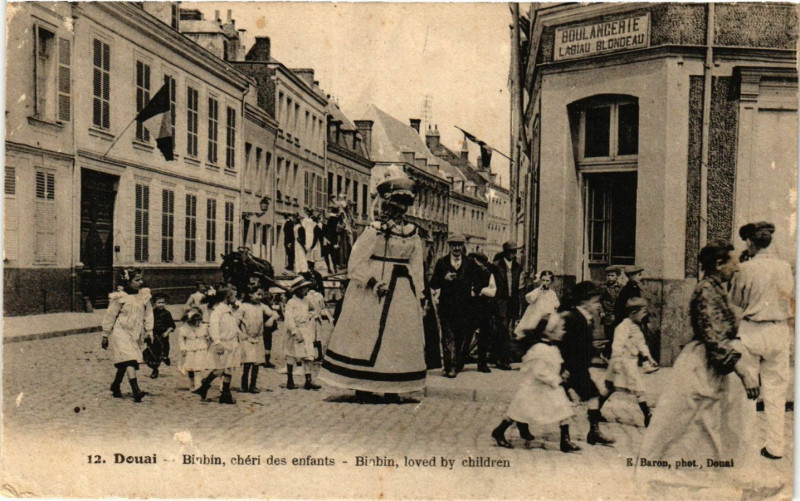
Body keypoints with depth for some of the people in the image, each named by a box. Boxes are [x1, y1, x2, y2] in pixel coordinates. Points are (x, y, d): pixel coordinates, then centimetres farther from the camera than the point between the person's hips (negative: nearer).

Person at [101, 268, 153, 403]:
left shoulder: (144, 295, 6)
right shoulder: (119, 297, -9)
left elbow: (148, 313, 13)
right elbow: (110, 316, -3)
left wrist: (149, 331, 5)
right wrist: (105, 336, 0)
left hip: (135, 334, 6)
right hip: (120, 332, -6)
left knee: (124, 363, 13)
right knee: (129, 360, -18)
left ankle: (115, 386, 32)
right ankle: (135, 391, -25)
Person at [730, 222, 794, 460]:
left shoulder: (746, 268, -12)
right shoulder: (785, 267, -2)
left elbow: (736, 300, -1)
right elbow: (790, 298, 9)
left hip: (751, 331, -3)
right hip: (779, 332, 3)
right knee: (776, 389, 9)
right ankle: (774, 446, 13)